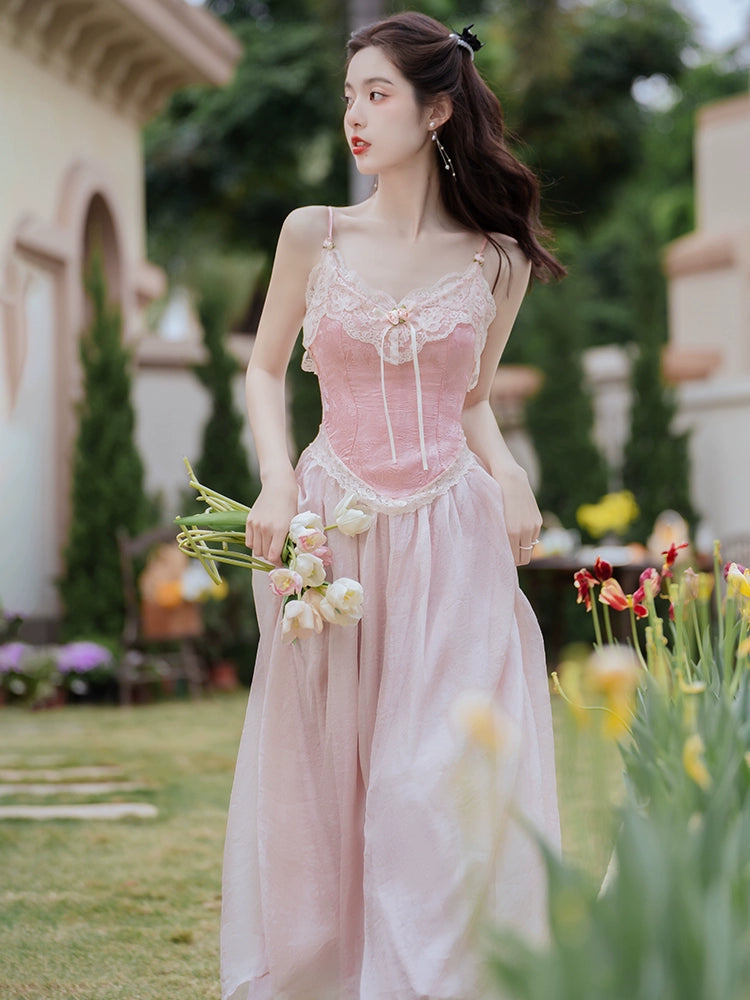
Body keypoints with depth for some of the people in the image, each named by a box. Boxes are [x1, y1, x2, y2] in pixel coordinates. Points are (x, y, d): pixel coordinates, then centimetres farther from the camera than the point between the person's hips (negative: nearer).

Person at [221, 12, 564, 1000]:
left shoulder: (498, 259, 3)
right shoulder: (314, 235, 1)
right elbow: (265, 370, 11)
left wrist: (507, 473, -4)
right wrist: (277, 481, -5)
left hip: (453, 542, 0)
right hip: (333, 533, 0)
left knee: (447, 788, -5)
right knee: (319, 782, 7)